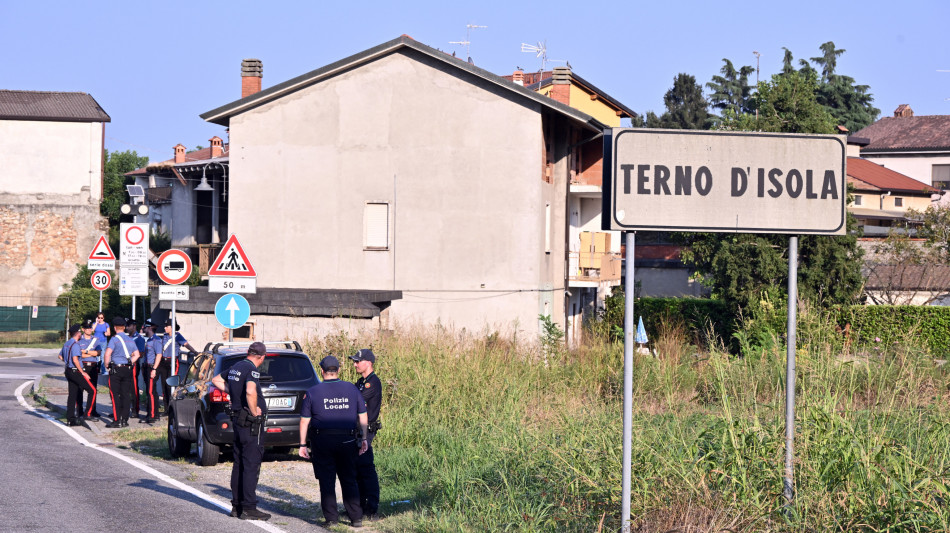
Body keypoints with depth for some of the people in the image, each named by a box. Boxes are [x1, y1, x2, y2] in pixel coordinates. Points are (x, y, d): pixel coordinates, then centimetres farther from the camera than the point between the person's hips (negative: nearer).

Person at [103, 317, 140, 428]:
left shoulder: (114, 339, -9)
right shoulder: (130, 340, 11)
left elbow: (108, 353, -20)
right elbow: (136, 354, 15)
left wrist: (107, 364, -7)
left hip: (116, 369, -6)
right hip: (128, 369, 6)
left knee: (115, 395, -3)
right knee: (126, 395, 8)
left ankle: (117, 420, -7)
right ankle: (125, 420, 8)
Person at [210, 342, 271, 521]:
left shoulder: (235, 367, 10)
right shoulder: (252, 370, -17)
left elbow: (216, 380, 25)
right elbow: (250, 392, -34)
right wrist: (254, 411, -20)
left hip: (238, 418, 9)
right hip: (251, 424, -9)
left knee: (239, 464, 14)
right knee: (251, 465, -6)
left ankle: (237, 505, 19)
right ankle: (249, 508, -6)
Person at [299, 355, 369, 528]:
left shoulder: (312, 392, -2)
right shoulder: (352, 389, 3)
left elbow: (304, 420, -1)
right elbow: (363, 416, 7)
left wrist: (302, 444, 5)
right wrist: (363, 439, 15)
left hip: (322, 442, -2)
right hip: (348, 441, 2)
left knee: (327, 481, 5)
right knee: (349, 480, 11)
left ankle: (331, 517, 2)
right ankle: (356, 518, 10)